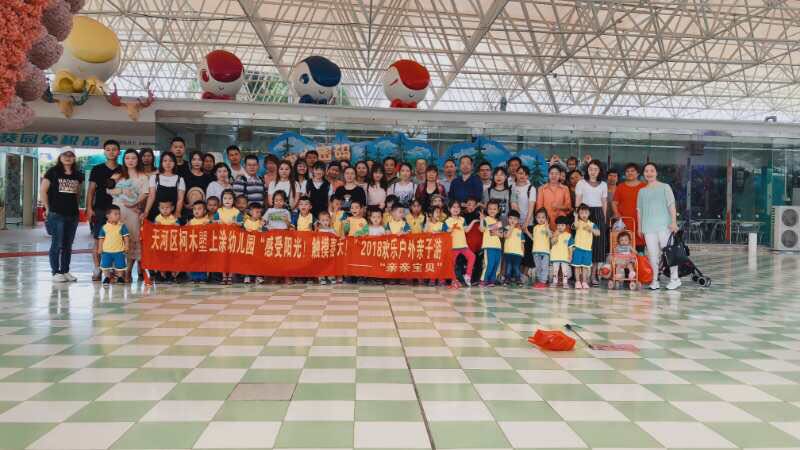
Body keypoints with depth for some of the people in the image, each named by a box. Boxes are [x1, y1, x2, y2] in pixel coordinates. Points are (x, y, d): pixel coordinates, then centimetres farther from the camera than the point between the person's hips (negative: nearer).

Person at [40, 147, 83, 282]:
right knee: (57, 244, -3)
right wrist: (47, 208, -4)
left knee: (68, 245, 10)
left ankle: (65, 271, 18)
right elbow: (43, 191, -3)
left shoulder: (78, 174, 11)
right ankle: (55, 272, 6)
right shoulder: (53, 172, -2)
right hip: (56, 214, -5)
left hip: (73, 214, 5)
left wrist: (74, 205, 9)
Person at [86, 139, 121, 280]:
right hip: (99, 210, -1)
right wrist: (89, 208, -4)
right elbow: (91, 190, 5)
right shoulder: (97, 170, 7)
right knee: (98, 240, -1)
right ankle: (97, 270, 5)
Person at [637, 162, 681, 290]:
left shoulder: (664, 187, 7)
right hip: (648, 226, 3)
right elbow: (639, 210, 16)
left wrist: (674, 222, -10)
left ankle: (674, 278, 5)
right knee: (652, 254, 0)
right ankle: (655, 280, 5)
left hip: (664, 225, -3)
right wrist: (640, 227, 11)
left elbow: (671, 205, 0)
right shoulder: (642, 191, 15)